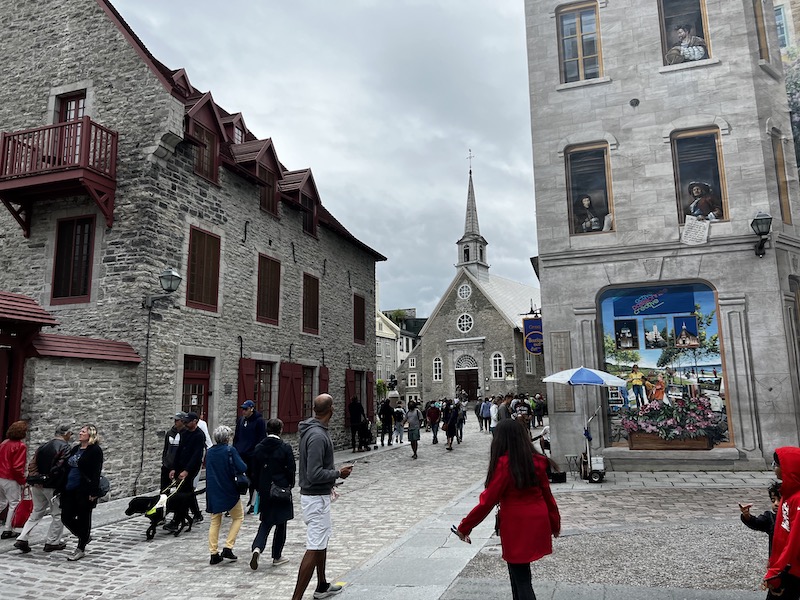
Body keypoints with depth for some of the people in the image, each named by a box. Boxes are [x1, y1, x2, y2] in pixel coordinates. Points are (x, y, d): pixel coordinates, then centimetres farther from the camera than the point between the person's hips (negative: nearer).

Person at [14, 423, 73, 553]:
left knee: (37, 512, 20)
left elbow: (32, 464, 6)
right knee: (59, 514, 8)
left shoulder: (43, 446, 11)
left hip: (38, 485, 7)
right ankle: (52, 542, 13)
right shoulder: (65, 447, -13)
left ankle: (22, 539, 13)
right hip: (53, 486, -7)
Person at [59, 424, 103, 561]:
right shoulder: (75, 449, 13)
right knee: (66, 517, 9)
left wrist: (93, 492, -20)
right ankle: (84, 536, 32)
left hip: (84, 491, -7)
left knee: (83, 519, 4)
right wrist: (61, 488, 14)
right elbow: (66, 468, 18)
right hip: (69, 490, 8)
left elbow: (96, 472, -15)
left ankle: (81, 549, 17)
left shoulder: (95, 450, -10)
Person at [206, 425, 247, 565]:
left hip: (213, 492, 5)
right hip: (229, 491, -5)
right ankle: (228, 548, 4)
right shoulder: (230, 450, -14)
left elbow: (208, 469, 15)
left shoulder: (209, 452, 3)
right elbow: (242, 468, -19)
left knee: (215, 522, 14)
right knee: (238, 517, 14)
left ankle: (214, 554, 13)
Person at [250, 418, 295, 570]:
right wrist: (290, 485, 8)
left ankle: (257, 548, -9)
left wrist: (258, 489, 15)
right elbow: (291, 470, -9)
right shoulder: (285, 448, -13)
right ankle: (277, 557, 17)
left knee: (266, 522, 15)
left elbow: (255, 470, 5)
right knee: (281, 523, 10)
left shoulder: (259, 448, -1)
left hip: (265, 491, 4)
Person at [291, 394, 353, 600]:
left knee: (322, 543, 23)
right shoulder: (318, 435, -25)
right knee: (314, 549, -5)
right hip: (317, 498, -10)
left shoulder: (311, 430, 6)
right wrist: (338, 473, -14)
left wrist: (329, 483, 20)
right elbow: (315, 474, -27)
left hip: (317, 493, 10)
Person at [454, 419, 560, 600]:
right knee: (519, 571, 22)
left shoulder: (504, 464, -17)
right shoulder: (536, 461, -1)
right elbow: (547, 494, 6)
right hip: (537, 523, 6)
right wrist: (555, 523, 20)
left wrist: (464, 527, -8)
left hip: (516, 527, -6)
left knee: (521, 578, 5)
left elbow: (488, 501, -16)